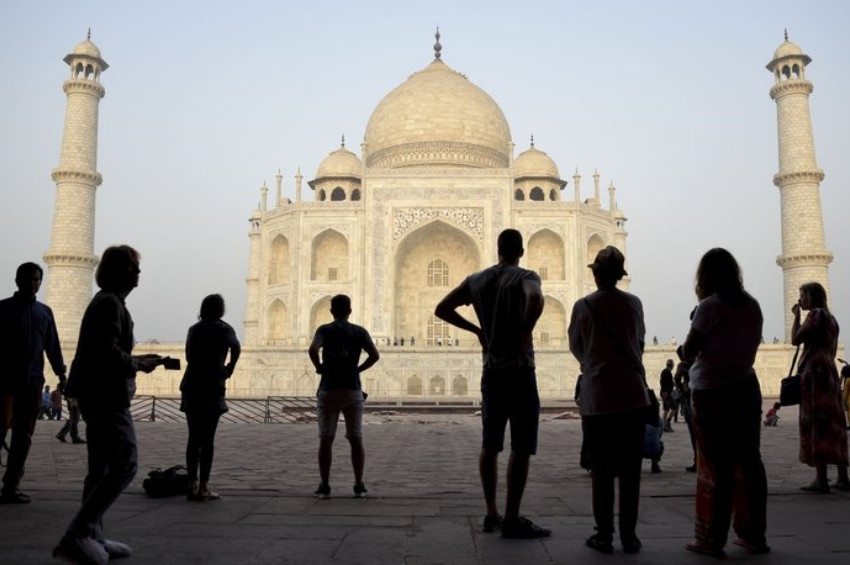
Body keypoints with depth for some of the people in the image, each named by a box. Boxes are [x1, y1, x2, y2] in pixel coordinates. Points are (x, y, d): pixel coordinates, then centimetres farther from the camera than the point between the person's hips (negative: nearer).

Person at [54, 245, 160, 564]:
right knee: (125, 464, -12)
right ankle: (77, 536, -12)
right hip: (106, 394, -11)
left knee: (102, 468, 13)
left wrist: (138, 360, 14)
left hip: (99, 394, 11)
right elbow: (107, 351, -22)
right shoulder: (110, 303, -13)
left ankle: (91, 538, 17)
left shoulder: (107, 301, 19)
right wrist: (139, 366, -11)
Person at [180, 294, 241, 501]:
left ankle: (192, 485, 8)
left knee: (194, 438, 8)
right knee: (207, 439, -3)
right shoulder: (222, 328, 0)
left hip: (190, 385, 5)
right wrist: (230, 368, -3)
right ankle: (203, 487, -3)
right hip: (211, 388, -5)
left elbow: (190, 357, 17)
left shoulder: (194, 329, 15)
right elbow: (236, 347, -18)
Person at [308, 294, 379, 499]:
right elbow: (375, 355, -7)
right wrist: (358, 369, 5)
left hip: (329, 389, -1)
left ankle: (324, 486, 2)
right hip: (353, 390, 1)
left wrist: (319, 367, -1)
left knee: (326, 439, 3)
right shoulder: (360, 331, 5)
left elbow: (312, 349, -18)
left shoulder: (324, 330, 1)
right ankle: (359, 486, 5)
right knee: (356, 439, 6)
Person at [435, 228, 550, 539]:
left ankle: (491, 514, 20)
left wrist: (477, 330, 12)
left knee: (490, 444, 14)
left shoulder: (476, 280, 9)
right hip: (519, 370, -6)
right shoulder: (525, 277, -8)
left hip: (490, 371, 6)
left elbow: (441, 309, 10)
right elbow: (535, 299, -32)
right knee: (522, 447, -1)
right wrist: (525, 332, -17)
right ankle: (512, 520, 0)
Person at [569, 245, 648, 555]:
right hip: (633, 395, 2)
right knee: (630, 470, 8)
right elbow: (639, 343, 14)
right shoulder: (633, 303, 1)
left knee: (602, 470, 7)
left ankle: (604, 535, 11)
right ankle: (629, 536, 13)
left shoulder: (583, 306, -4)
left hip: (597, 397, -1)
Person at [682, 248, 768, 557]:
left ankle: (712, 540, 8)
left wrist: (694, 325, 3)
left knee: (717, 466, 0)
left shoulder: (710, 306, -15)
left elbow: (688, 354, -10)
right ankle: (754, 535, 21)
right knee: (749, 462, 12)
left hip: (712, 393, -6)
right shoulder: (752, 305, 4)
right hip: (746, 388, 6)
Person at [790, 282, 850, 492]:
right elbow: (831, 350, 20)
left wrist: (796, 315, -4)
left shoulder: (816, 313, -7)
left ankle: (821, 479, -12)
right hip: (829, 372, 9)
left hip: (814, 372, -9)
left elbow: (796, 339, -13)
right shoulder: (830, 317, 20)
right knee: (833, 424, 9)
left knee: (816, 424, -10)